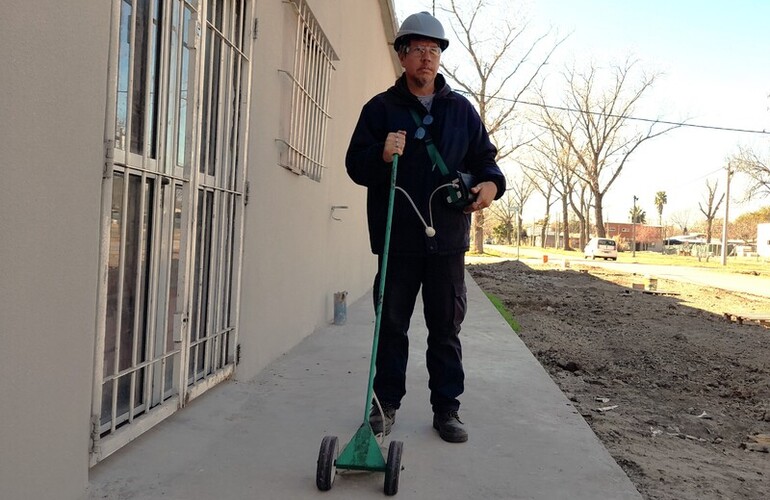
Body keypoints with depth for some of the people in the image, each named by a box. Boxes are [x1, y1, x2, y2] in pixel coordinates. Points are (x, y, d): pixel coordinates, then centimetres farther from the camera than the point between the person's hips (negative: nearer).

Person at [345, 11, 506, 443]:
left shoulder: (462, 110, 12)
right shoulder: (380, 108, 6)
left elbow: (485, 158, 13)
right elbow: (355, 164, 2)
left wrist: (491, 184, -9)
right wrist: (381, 155, -20)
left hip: (448, 237, 2)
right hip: (398, 237, -1)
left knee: (447, 328, 7)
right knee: (392, 325, 7)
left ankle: (447, 408, 19)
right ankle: (386, 403, 21)